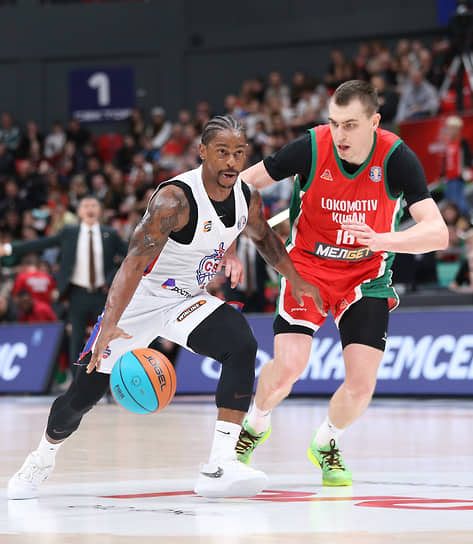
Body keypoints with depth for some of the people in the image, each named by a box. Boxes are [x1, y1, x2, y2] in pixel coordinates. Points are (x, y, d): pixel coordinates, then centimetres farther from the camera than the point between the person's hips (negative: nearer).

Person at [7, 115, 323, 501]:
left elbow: (263, 236, 19)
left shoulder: (247, 198, -7)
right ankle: (42, 460, 32)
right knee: (84, 393, 0)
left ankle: (220, 467, -26)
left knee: (242, 346, -24)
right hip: (140, 300, -5)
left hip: (189, 301, 5)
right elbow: (134, 263, -38)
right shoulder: (175, 199, -29)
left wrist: (296, 280, 17)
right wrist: (111, 324, -49)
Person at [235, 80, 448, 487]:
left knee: (361, 385, -11)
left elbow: (438, 232, -28)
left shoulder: (397, 158, -21)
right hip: (307, 266, -1)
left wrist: (380, 240, -44)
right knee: (287, 368, -18)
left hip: (366, 274, 1)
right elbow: (245, 183, -6)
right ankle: (255, 426, 16)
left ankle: (325, 445, 22)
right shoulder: (310, 148, -21)